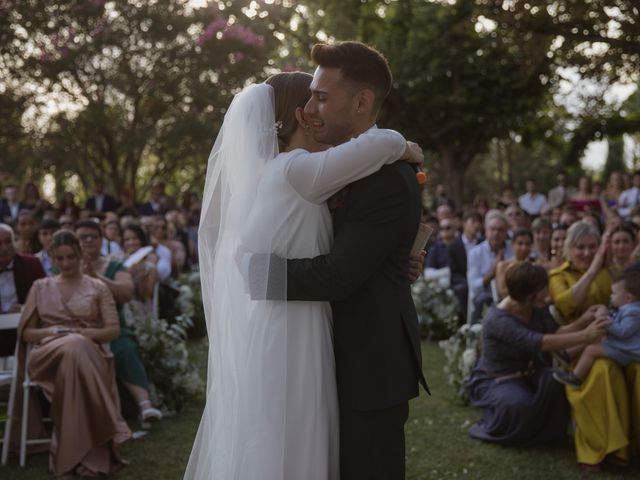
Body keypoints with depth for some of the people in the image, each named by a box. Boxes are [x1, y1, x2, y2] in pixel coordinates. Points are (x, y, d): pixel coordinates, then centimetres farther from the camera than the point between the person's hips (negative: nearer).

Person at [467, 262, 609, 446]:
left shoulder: (537, 307, -6)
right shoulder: (498, 320, -31)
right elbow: (541, 343, -40)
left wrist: (582, 322, -25)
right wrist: (585, 336, -43)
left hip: (528, 373, 6)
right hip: (494, 381, -6)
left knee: (557, 384, -25)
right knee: (520, 404, -37)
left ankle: (544, 432, 1)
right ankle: (494, 429, -3)